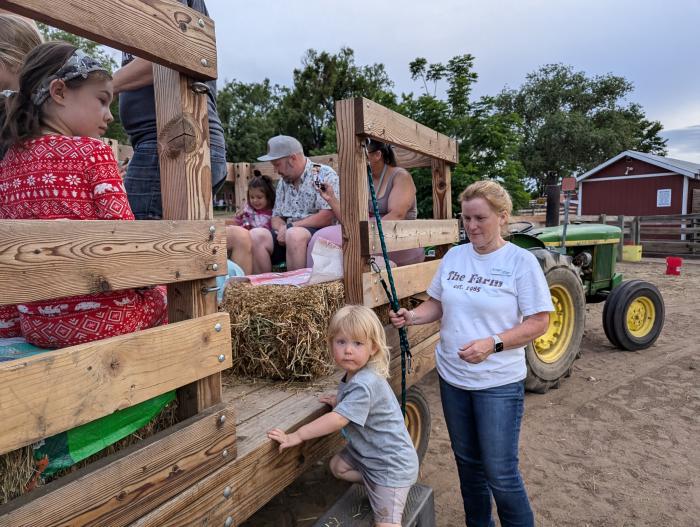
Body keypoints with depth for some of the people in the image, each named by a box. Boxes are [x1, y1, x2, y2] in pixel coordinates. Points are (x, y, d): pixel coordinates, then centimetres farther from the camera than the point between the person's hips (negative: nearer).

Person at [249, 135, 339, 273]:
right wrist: (281, 229, -4)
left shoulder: (325, 175, -4)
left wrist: (289, 227, -11)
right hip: (286, 236, 6)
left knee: (294, 235, -36)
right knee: (255, 235, -18)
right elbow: (276, 217, 21)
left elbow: (327, 217, -15)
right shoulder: (284, 181, 19)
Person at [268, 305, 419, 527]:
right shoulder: (354, 373, -3)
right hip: (365, 452, 9)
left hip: (392, 464, -9)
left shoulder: (365, 384, -33)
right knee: (337, 465, 19)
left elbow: (338, 420, -35)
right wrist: (340, 402, -1)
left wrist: (295, 436, -31)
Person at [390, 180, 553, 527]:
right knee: (467, 461, 21)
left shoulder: (521, 261, -12)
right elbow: (437, 304, 10)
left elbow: (539, 322, -12)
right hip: (452, 377, 5)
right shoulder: (454, 256, 2)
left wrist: (493, 343, -25)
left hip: (499, 383, -5)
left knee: (500, 473, 3)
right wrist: (411, 317, -10)